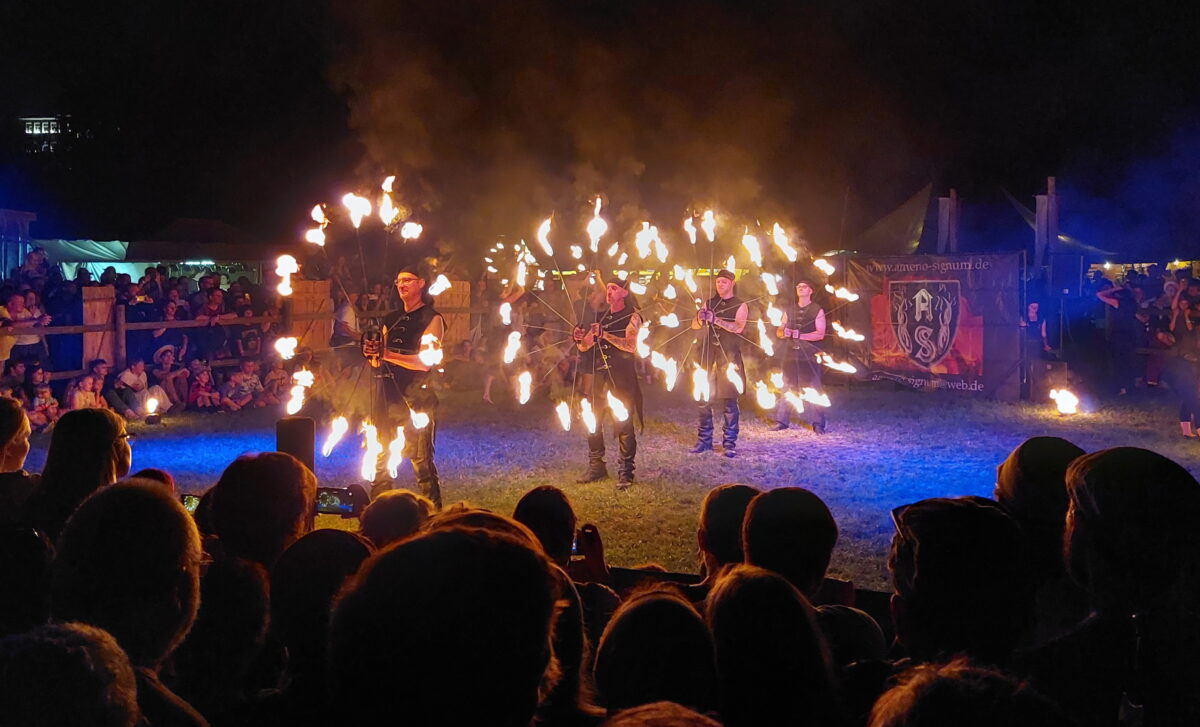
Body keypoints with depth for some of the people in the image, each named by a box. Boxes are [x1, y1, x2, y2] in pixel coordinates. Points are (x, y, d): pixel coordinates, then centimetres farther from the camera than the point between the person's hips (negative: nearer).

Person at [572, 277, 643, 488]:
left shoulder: (632, 317, 0)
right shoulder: (601, 317, 17)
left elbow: (631, 345, -16)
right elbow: (584, 347, 16)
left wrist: (605, 335, -24)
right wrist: (579, 339, -7)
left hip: (620, 378, -6)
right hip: (598, 376, 6)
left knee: (623, 424, -6)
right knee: (592, 422, 7)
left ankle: (625, 472, -1)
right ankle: (596, 467, 19)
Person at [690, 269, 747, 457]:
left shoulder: (740, 305, 4)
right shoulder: (709, 303, 16)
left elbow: (738, 327, -13)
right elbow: (694, 325, 10)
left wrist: (715, 320, -25)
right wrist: (700, 318, -13)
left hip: (729, 356, -4)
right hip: (708, 354, 4)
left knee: (729, 400, -5)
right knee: (704, 399, 4)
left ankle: (730, 443, 0)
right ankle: (704, 440, 11)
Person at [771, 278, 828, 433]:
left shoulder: (817, 310, 3)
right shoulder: (789, 310, 17)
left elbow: (820, 334, -7)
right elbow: (779, 331, 16)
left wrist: (800, 335, -19)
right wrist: (784, 332, -8)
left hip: (809, 355, -4)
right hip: (790, 354, 4)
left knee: (814, 389, -4)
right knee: (787, 388, 4)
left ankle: (818, 424, 0)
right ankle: (781, 421, 8)